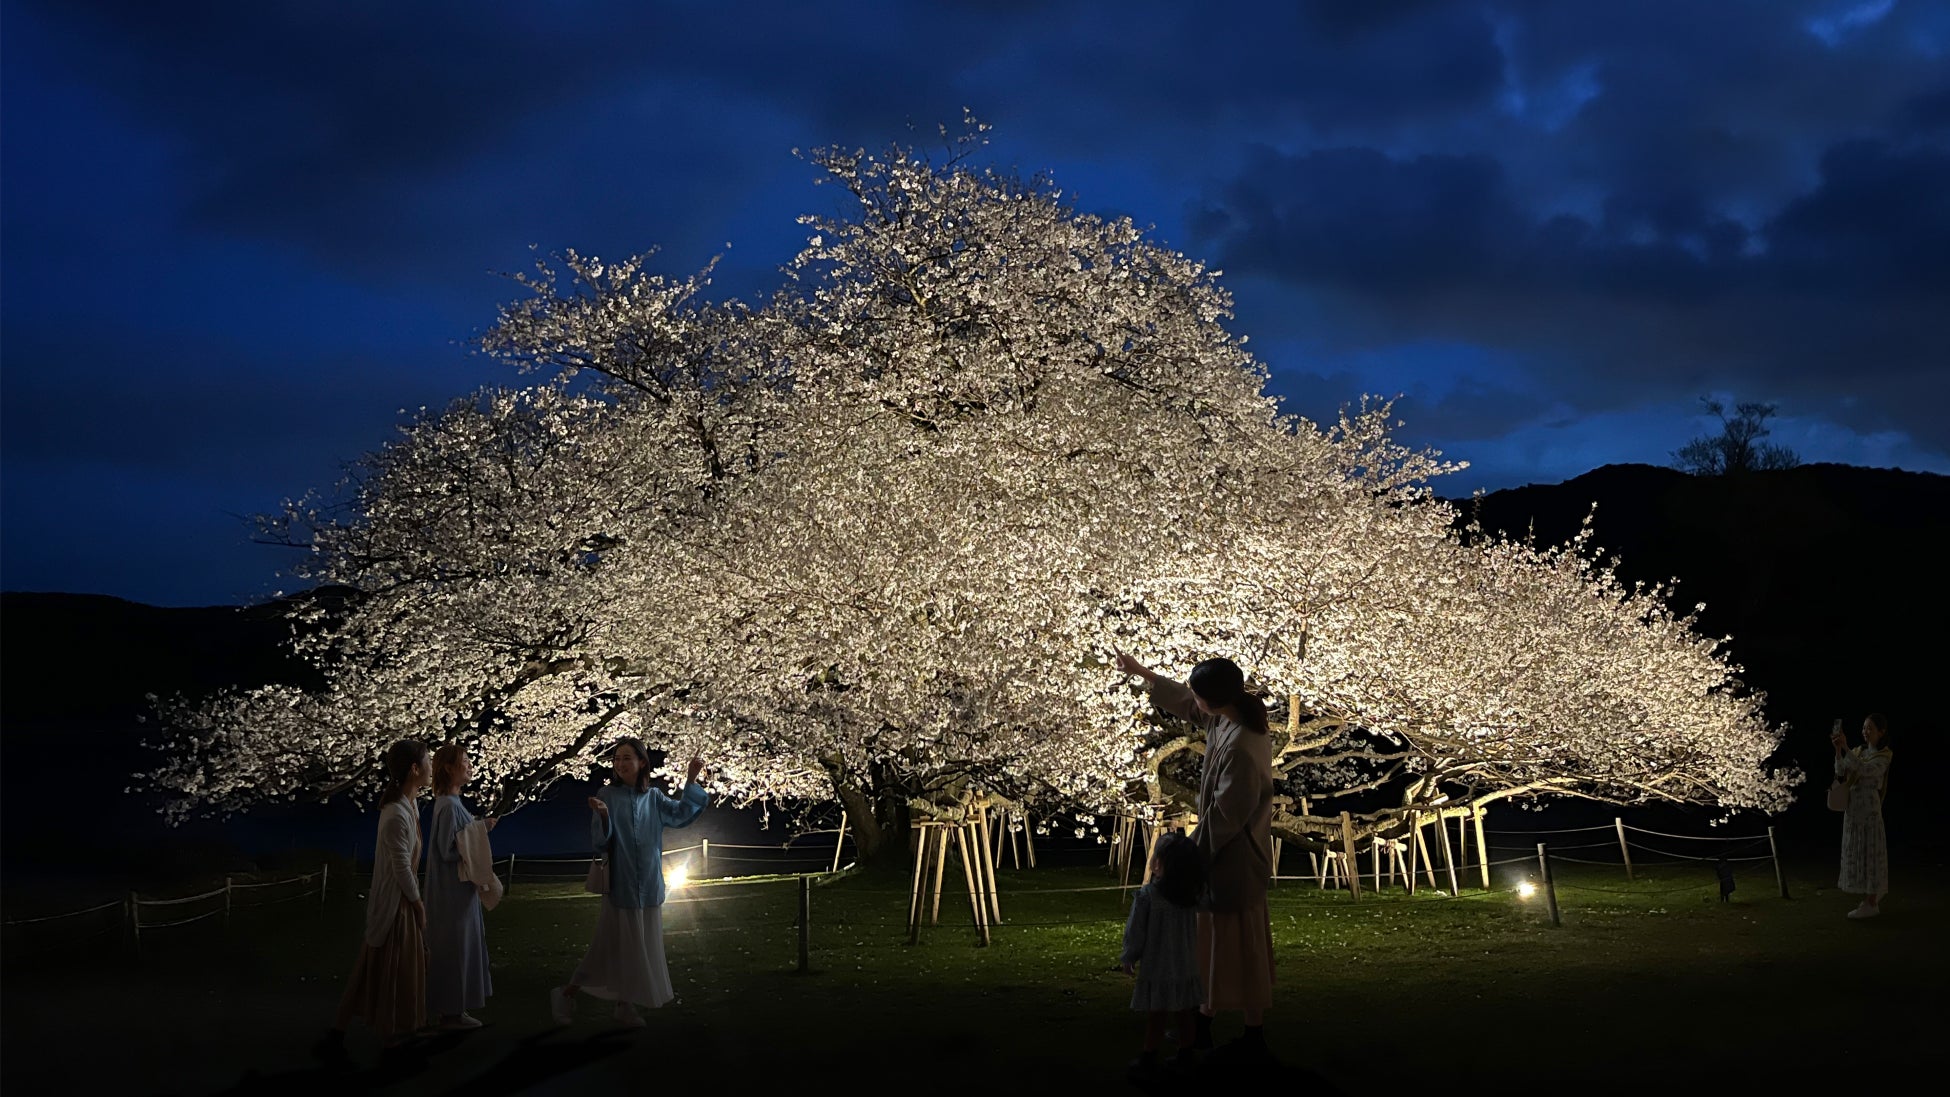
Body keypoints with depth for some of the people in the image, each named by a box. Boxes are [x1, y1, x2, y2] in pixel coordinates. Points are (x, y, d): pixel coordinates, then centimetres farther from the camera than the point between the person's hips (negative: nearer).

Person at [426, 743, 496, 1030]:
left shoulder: (451, 802, 10)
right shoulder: (449, 806, -20)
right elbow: (449, 849, -21)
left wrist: (479, 826, 7)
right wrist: (481, 828, -16)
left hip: (459, 885, 10)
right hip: (453, 888, -10)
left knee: (459, 945, 15)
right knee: (455, 945, -2)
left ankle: (452, 1007, 23)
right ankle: (452, 1011, 7)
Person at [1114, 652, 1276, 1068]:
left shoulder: (1240, 749, -32)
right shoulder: (1237, 717, -3)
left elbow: (1223, 816, -26)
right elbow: (1186, 704, 16)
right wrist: (1141, 672, 23)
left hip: (1233, 859, -10)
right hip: (1234, 852, 10)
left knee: (1238, 946, 5)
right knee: (1216, 939, 22)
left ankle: (1254, 1041, 19)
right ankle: (1204, 1019, 38)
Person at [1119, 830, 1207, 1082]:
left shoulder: (1146, 896, -19)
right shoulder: (1192, 895, -3)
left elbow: (1136, 932, -11)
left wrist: (1128, 958, 3)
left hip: (1157, 968, -5)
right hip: (1186, 967, 5)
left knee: (1155, 1017, 3)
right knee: (1185, 1015, 14)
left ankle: (1149, 1060, 11)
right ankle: (1185, 1054, 25)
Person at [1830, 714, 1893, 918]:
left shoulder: (1883, 756, -7)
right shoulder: (1858, 751, 11)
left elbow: (1864, 770, -25)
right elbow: (1841, 774, -1)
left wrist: (1846, 748, -31)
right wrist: (1838, 750, -14)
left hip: (1869, 807, -7)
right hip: (1852, 807, 7)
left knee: (1869, 852, -4)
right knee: (1857, 853, 10)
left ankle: (1871, 903, 0)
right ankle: (1868, 899, 18)